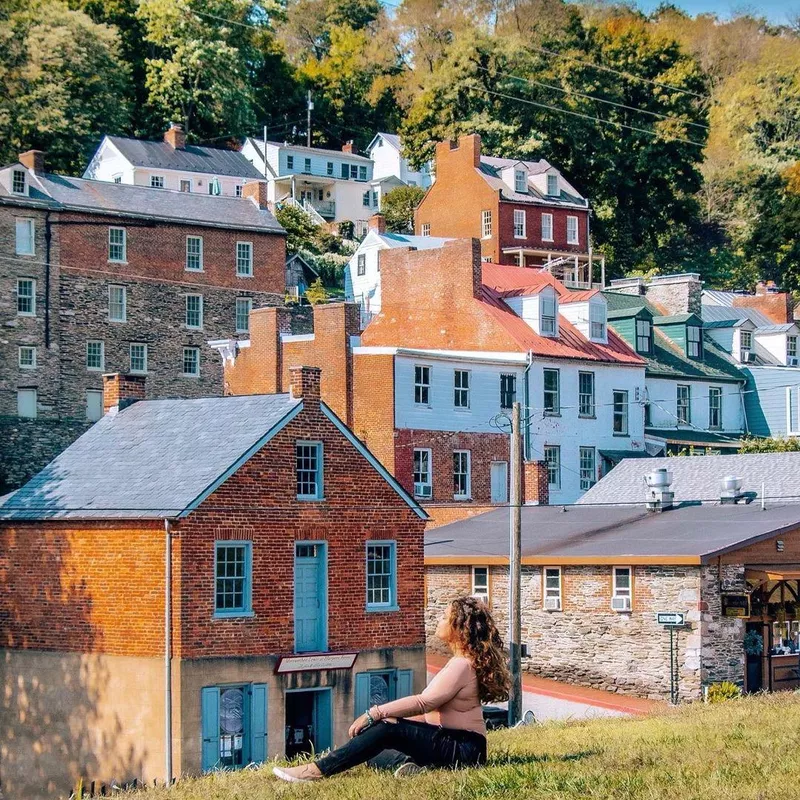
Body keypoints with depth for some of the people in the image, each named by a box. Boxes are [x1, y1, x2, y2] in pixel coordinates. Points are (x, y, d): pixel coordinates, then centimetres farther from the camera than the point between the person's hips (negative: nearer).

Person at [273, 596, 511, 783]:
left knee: (388, 728, -26)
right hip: (449, 741, 10)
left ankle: (318, 770, -29)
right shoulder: (460, 662, 17)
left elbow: (423, 703, -23)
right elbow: (430, 709, 17)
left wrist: (375, 713, -22)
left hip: (464, 748, -10)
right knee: (375, 753, 6)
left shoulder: (461, 665, -15)